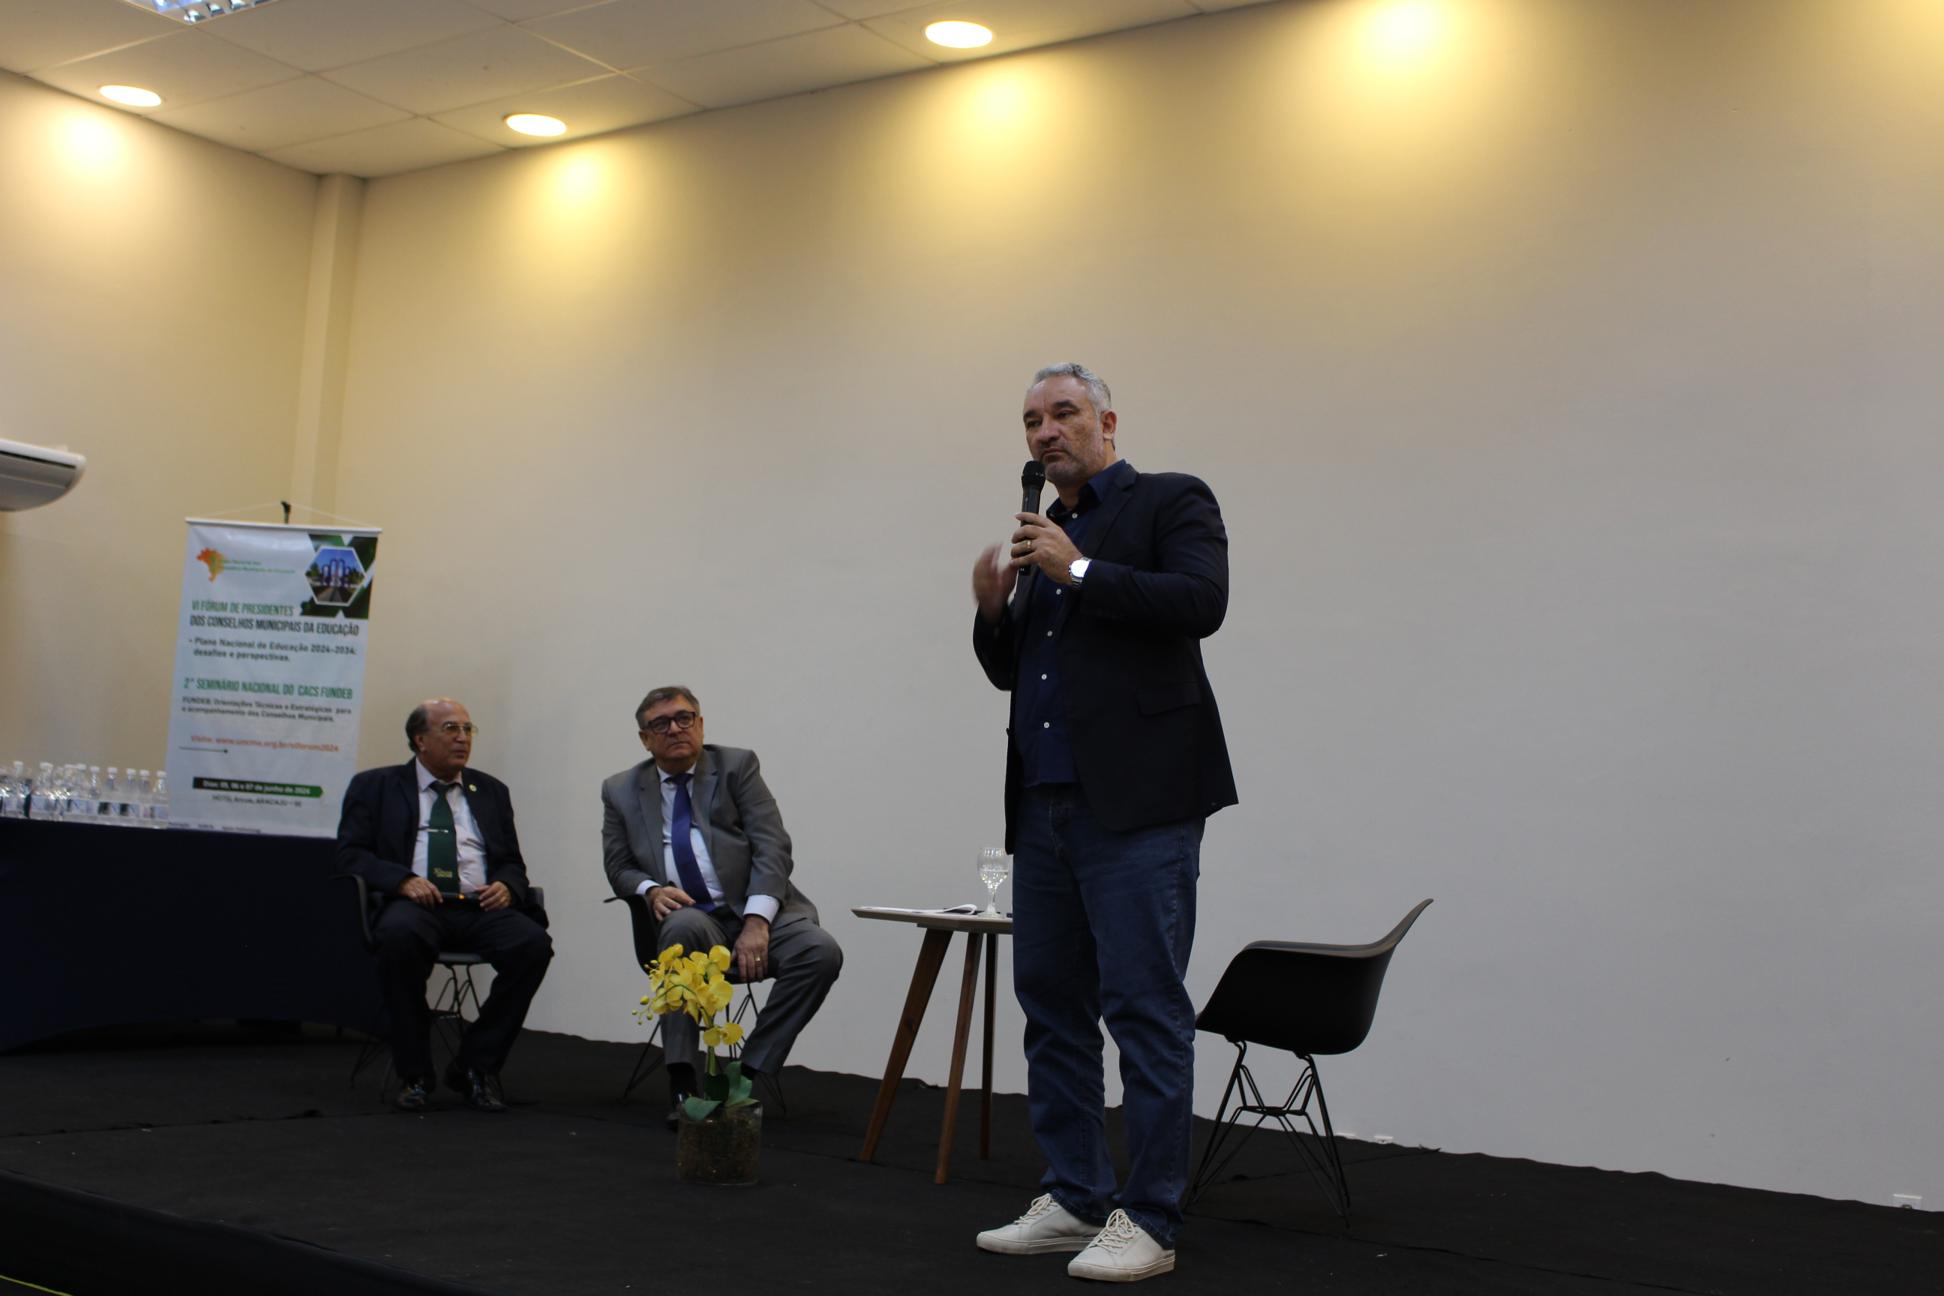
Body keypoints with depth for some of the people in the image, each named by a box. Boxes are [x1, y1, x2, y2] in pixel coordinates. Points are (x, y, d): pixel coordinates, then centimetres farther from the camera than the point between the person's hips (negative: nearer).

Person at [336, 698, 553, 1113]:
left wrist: (506, 886, -3)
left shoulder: (490, 791, 23)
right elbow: (349, 853, 4)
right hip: (414, 904, -3)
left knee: (533, 942, -28)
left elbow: (513, 863, 22)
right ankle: (414, 1074, -20)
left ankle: (475, 1066, -11)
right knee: (399, 934, -39)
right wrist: (402, 880, -15)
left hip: (480, 907, 3)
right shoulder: (376, 787, 13)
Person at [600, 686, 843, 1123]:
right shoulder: (621, 791, 11)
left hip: (755, 910, 0)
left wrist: (757, 921, -19)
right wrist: (651, 889, -10)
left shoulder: (737, 766, 4)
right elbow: (619, 867, 15)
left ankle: (751, 1070, -17)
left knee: (822, 951, -28)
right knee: (683, 926, -37)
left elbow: (772, 847, -4)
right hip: (690, 915, 0)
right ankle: (682, 1082, -30)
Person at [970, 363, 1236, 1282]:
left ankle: (1148, 1222, 1)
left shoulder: (1171, 502, 3)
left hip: (1137, 805, -7)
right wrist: (992, 606, 4)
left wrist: (1076, 572, -14)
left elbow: (1201, 602, -15)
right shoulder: (1038, 534, 21)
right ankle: (1076, 1200, 19)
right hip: (1046, 809, 7)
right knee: (1051, 1005, 9)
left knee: (1145, 1008, -6)